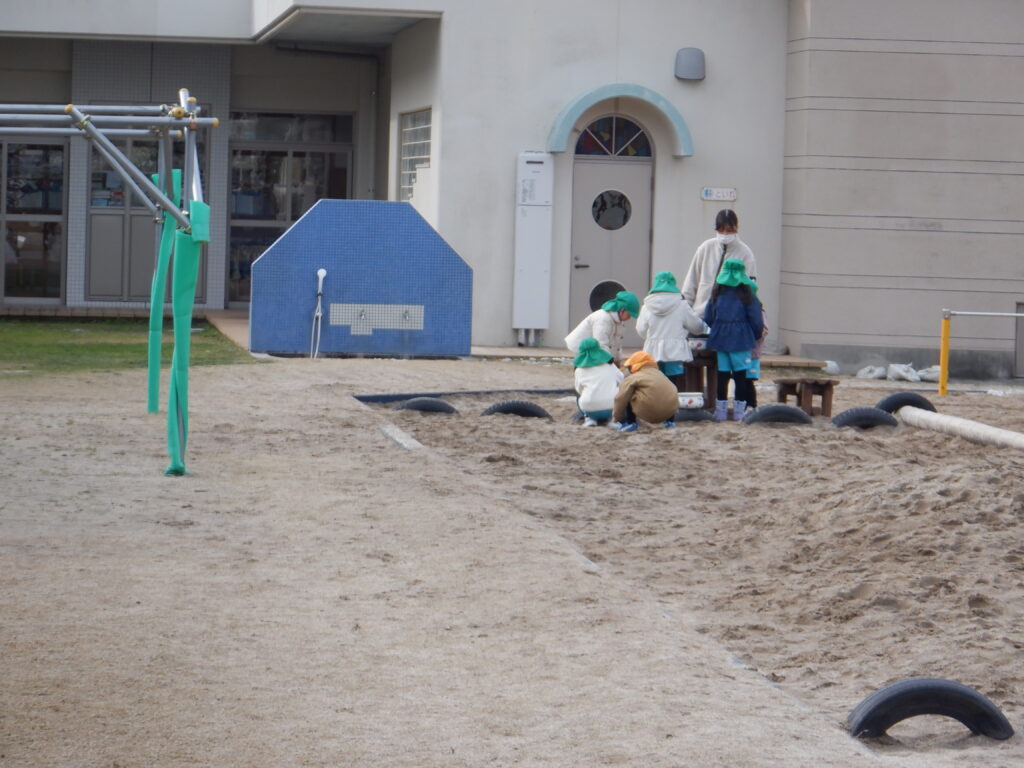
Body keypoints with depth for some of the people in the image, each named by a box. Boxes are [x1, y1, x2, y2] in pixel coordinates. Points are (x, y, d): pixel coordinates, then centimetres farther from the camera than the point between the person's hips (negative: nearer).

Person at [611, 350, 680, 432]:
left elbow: (620, 399, 3)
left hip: (649, 413, -5)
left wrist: (617, 418, 18)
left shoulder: (632, 378, 6)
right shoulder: (660, 374, 24)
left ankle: (630, 423, 8)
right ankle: (670, 421, 29)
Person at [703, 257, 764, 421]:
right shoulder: (747, 294, -5)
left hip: (720, 340, 3)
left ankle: (720, 411, 8)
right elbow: (756, 320, -4)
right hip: (741, 340, -3)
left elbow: (707, 319, 8)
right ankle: (739, 411, 2)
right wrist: (756, 336, 14)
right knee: (741, 375, 2)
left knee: (722, 375, 7)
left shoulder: (716, 294, 5)